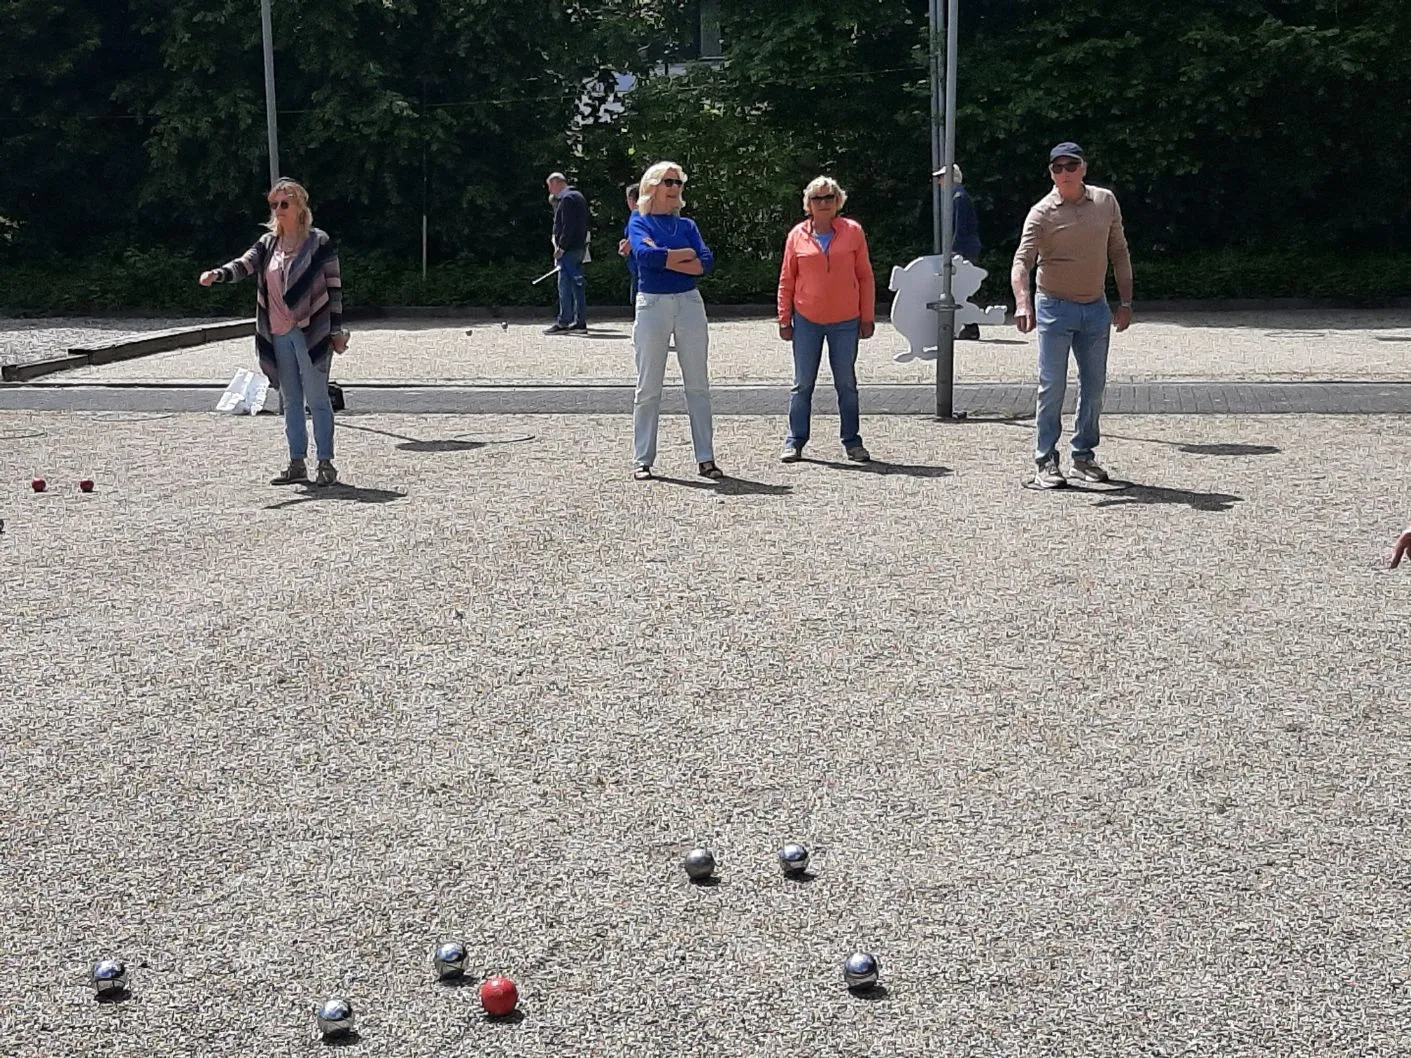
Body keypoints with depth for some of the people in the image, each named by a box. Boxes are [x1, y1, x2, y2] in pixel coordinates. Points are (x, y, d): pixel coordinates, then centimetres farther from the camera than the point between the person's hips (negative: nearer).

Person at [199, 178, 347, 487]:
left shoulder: (319, 242, -4)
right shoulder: (269, 243, 12)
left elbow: (334, 287, -4)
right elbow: (244, 265, -2)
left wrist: (337, 330, -7)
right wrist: (216, 274, -23)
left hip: (311, 332, -6)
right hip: (279, 334, 6)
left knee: (316, 398, -4)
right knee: (291, 401, 10)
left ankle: (325, 463, 2)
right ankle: (297, 463, 17)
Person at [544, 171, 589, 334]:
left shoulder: (567, 198, -12)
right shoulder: (578, 196, 18)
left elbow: (568, 226, -20)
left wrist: (561, 247, -19)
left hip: (569, 248, -10)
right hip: (580, 247, 10)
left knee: (565, 285, -9)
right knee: (578, 284, 11)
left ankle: (563, 322, -10)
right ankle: (580, 321, 14)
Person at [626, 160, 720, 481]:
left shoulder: (686, 224, 12)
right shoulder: (639, 221, 3)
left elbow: (707, 262, -4)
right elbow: (645, 253, -18)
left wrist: (665, 259, -11)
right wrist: (685, 254, -8)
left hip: (689, 303, 3)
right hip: (652, 306, -3)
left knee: (698, 385, 3)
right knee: (648, 388, 2)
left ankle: (705, 458, 7)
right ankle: (642, 460, 7)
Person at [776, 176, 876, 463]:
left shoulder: (853, 231, 0)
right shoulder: (797, 235, 1)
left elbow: (865, 277, 3)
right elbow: (786, 281, 6)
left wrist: (867, 317, 1)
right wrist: (784, 319, 4)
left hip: (845, 321, 0)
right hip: (807, 320, 0)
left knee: (846, 383, 8)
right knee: (802, 384, 5)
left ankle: (852, 442, 16)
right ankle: (795, 442, 13)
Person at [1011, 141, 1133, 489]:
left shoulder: (1106, 201, 2)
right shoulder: (1042, 213, -11)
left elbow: (1119, 252, 10)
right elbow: (1022, 261, -22)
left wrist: (1126, 301, 6)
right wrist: (1023, 303, -39)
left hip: (1096, 307, 4)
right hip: (1054, 307, -4)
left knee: (1094, 386, 9)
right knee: (1052, 387, -5)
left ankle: (1084, 456, 21)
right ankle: (1046, 461, 2)